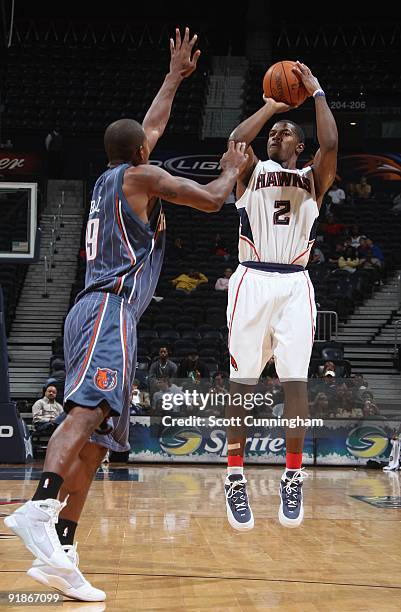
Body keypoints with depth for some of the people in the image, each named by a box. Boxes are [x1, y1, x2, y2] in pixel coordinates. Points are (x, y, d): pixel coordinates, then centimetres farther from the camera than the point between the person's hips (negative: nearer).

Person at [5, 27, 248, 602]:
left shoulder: (111, 177, 26)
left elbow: (152, 124, 41)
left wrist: (175, 75, 50)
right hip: (110, 310, -9)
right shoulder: (139, 175, 3)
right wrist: (232, 168, 20)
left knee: (96, 436, 2)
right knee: (90, 407, -29)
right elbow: (211, 200, 0)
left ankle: (59, 553, -5)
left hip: (97, 312, 9)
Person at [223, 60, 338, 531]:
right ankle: (235, 479, 3)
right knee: (242, 380, -3)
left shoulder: (313, 178, 13)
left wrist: (316, 92, -1)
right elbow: (237, 139, -9)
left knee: (295, 380, -6)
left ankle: (293, 479, 3)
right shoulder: (251, 172, 13)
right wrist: (271, 104, 2)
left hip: (294, 285, 1)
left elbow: (330, 144, -8)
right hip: (252, 281, 0)